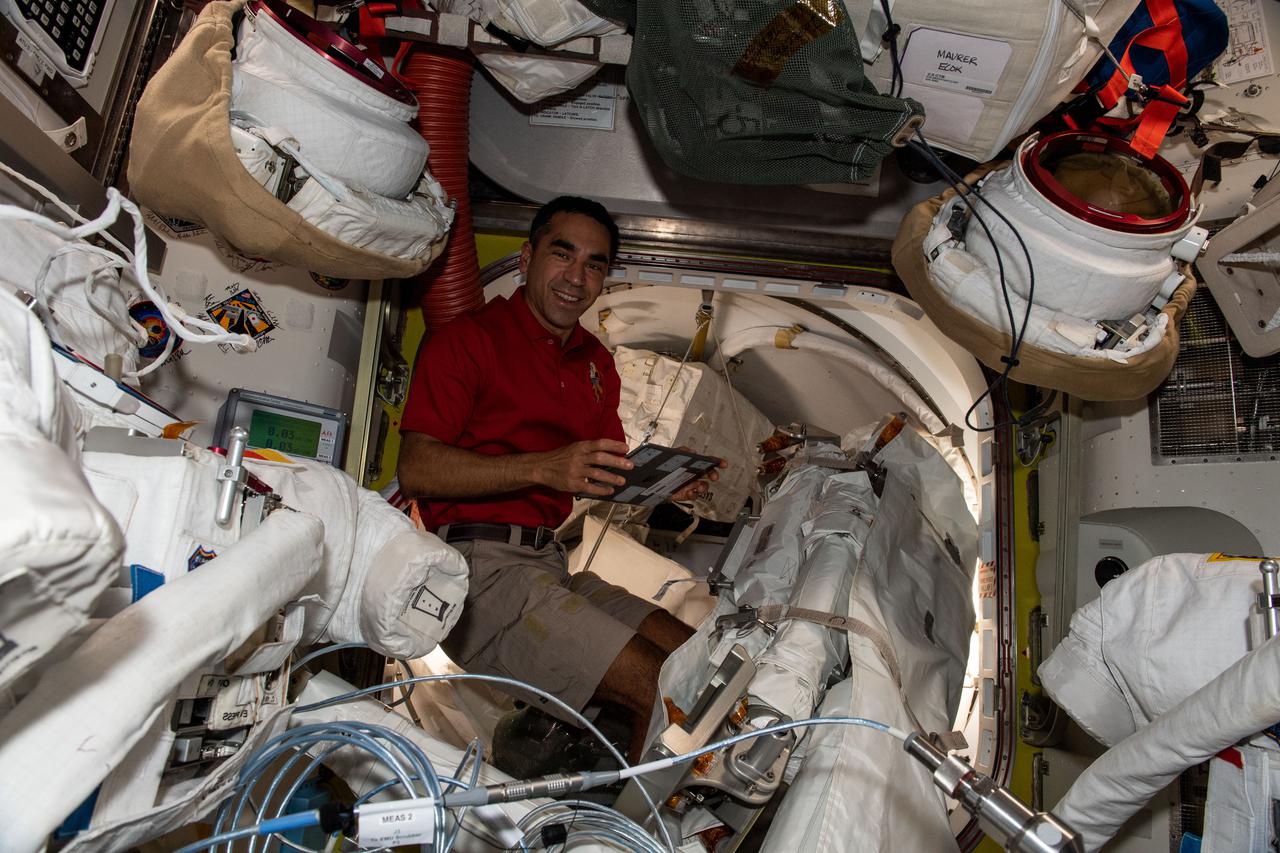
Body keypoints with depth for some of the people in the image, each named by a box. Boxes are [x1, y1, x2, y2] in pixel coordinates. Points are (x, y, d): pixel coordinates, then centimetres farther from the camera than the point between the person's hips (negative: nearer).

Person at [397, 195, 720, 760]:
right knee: (664, 693, -18)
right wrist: (544, 468, -25)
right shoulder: (468, 339, -4)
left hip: (551, 563, 8)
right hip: (479, 563, -8)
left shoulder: (597, 362, 19)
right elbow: (416, 471, -14)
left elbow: (610, 472, 22)